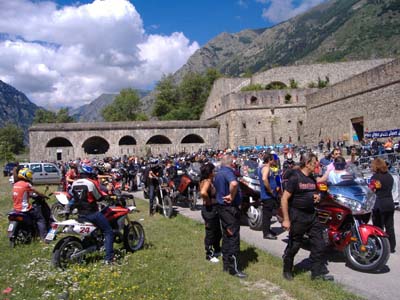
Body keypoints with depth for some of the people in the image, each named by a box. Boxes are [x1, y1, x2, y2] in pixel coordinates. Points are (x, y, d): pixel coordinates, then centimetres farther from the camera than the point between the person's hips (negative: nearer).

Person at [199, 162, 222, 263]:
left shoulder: (209, 181, 8)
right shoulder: (207, 182, -21)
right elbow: (203, 192, -40)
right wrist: (208, 201, -24)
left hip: (214, 210, 10)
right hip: (209, 210, -10)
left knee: (218, 232, 22)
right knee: (210, 233, 5)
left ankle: (217, 250, 39)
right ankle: (209, 255, 20)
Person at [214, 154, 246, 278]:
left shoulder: (218, 174, 13)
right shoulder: (228, 172, -17)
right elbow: (234, 183, -39)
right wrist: (232, 196, -24)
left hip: (221, 207, 10)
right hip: (230, 208, -10)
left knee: (226, 236, 16)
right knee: (233, 237, -3)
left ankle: (226, 265, 24)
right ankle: (233, 268, 2)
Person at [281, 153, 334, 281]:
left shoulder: (312, 179, 10)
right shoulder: (295, 178, -13)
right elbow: (284, 199, -16)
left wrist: (317, 197, 3)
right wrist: (286, 219, -19)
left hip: (312, 215, 7)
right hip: (297, 216, -7)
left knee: (319, 244, 7)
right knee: (293, 246, 5)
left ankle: (318, 272, 20)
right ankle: (287, 271, 24)